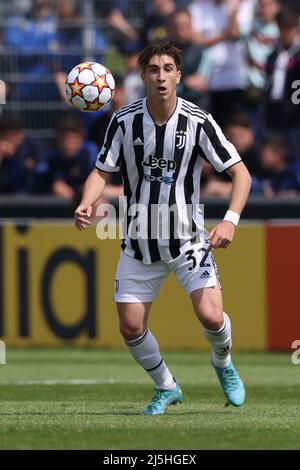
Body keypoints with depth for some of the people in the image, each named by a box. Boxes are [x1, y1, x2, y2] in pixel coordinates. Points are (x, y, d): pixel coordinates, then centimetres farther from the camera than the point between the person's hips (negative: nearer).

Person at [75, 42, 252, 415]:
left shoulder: (198, 121, -12)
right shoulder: (124, 121, -8)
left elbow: (241, 173, -10)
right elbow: (101, 170, -1)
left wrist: (230, 220, -24)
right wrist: (87, 203, -22)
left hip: (188, 238, -2)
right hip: (139, 241, 2)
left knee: (211, 317, -18)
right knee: (130, 328, 0)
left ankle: (223, 363, 18)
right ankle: (166, 388, 27)